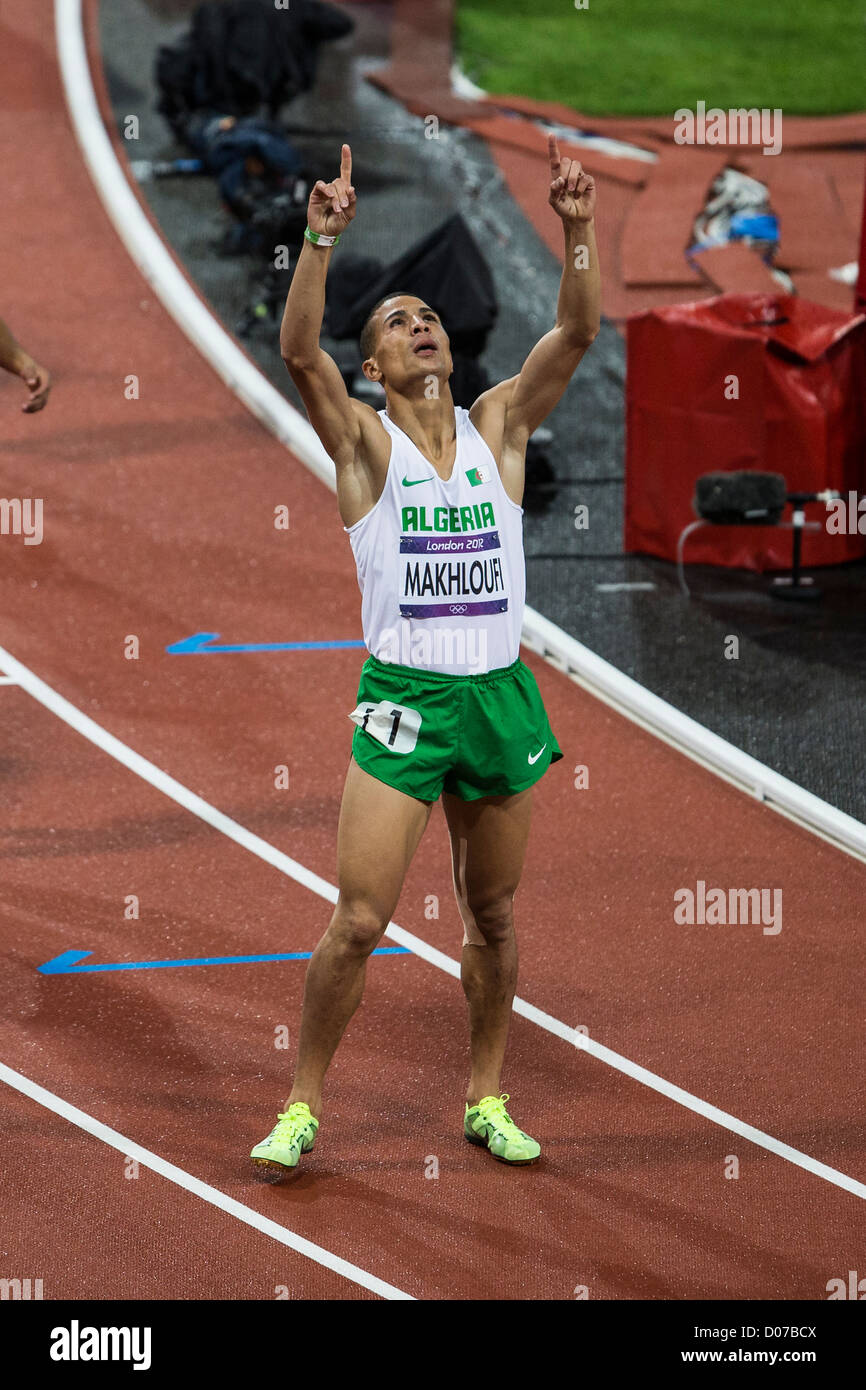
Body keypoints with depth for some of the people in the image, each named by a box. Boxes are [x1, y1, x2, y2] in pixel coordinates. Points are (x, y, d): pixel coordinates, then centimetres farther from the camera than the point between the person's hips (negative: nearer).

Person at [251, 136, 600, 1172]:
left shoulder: (498, 426, 8)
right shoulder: (363, 441, 0)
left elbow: (576, 334, -3)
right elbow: (298, 351, -17)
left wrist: (578, 232, -18)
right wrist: (322, 241, -29)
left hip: (501, 696, 3)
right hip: (403, 698, -3)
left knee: (492, 918, 13)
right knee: (358, 921, -7)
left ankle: (486, 1098, 27)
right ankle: (303, 1103, 7)